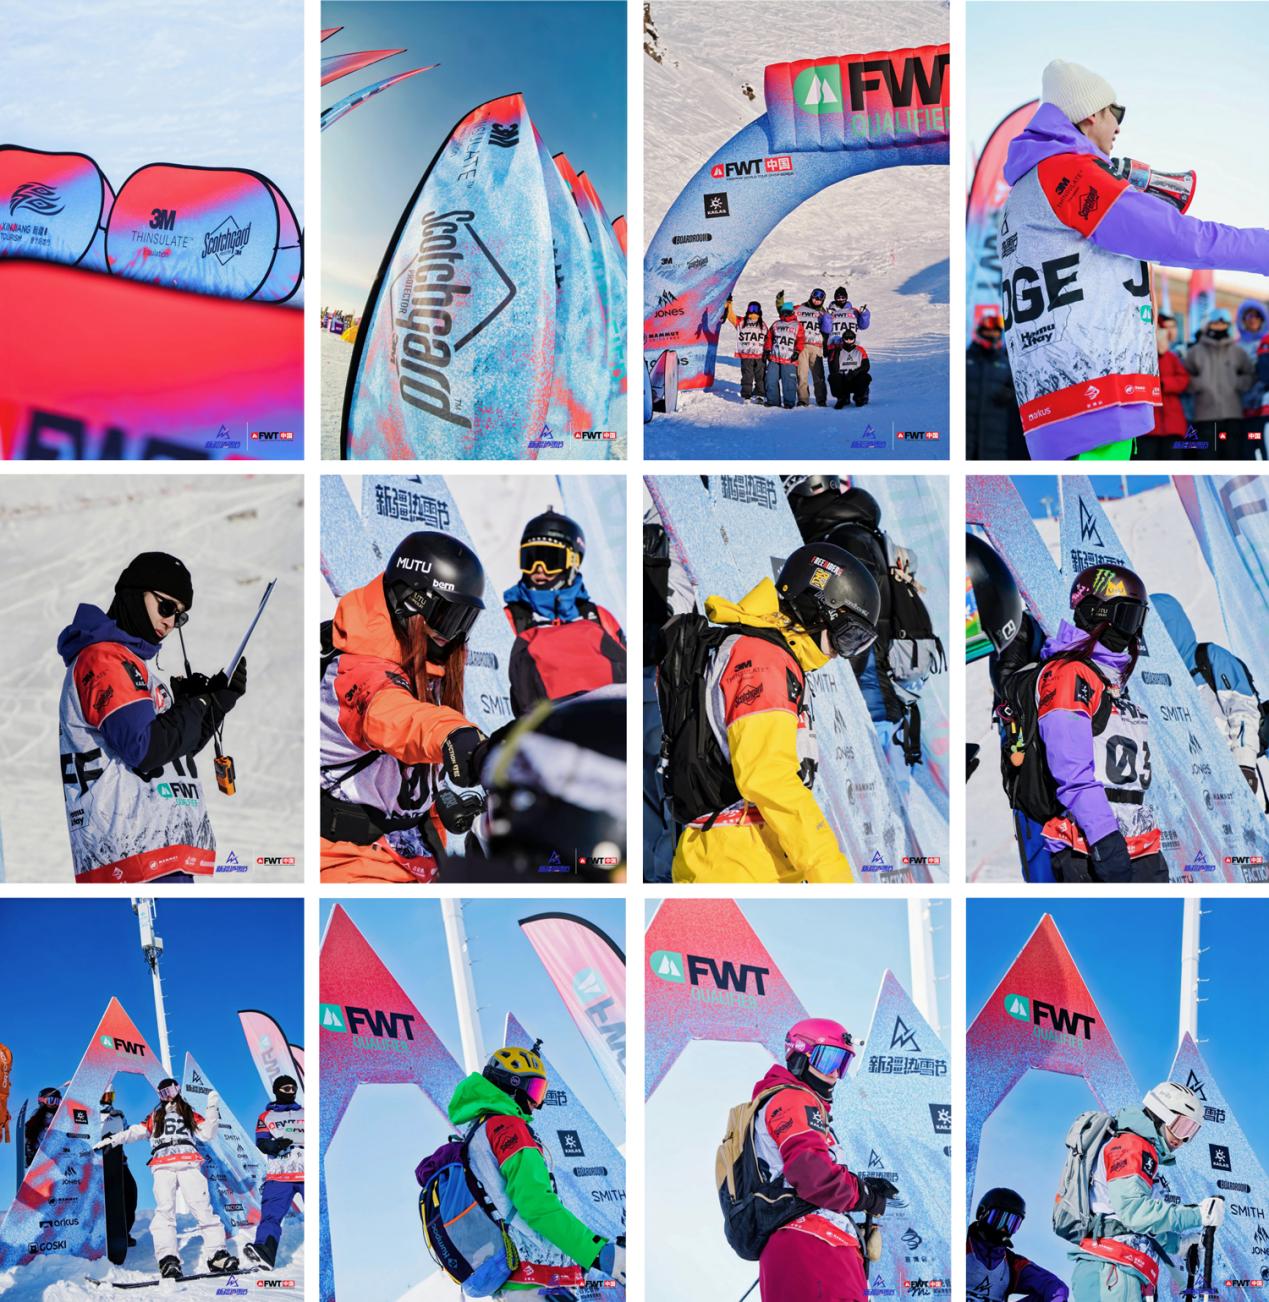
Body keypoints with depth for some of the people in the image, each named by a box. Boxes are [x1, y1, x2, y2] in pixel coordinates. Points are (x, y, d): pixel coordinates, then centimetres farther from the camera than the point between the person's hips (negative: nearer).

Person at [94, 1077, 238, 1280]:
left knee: (202, 1206, -17)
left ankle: (217, 1255, -22)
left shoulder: (190, 1114, 27)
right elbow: (135, 1132, 22)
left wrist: (212, 1110, 9)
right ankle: (168, 1259, -30)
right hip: (163, 1167, 1)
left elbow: (207, 1134, 16)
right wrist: (111, 1140, 10)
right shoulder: (155, 1118, 31)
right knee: (164, 1209, -19)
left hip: (189, 1164, -1)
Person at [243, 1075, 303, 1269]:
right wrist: (274, 1145, -19)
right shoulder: (265, 1117, 17)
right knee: (271, 1214, -20)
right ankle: (264, 1252, -38)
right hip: (278, 1176, -1)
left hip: (306, 1174, 1)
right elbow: (261, 1144, 3)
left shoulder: (305, 1114, 20)